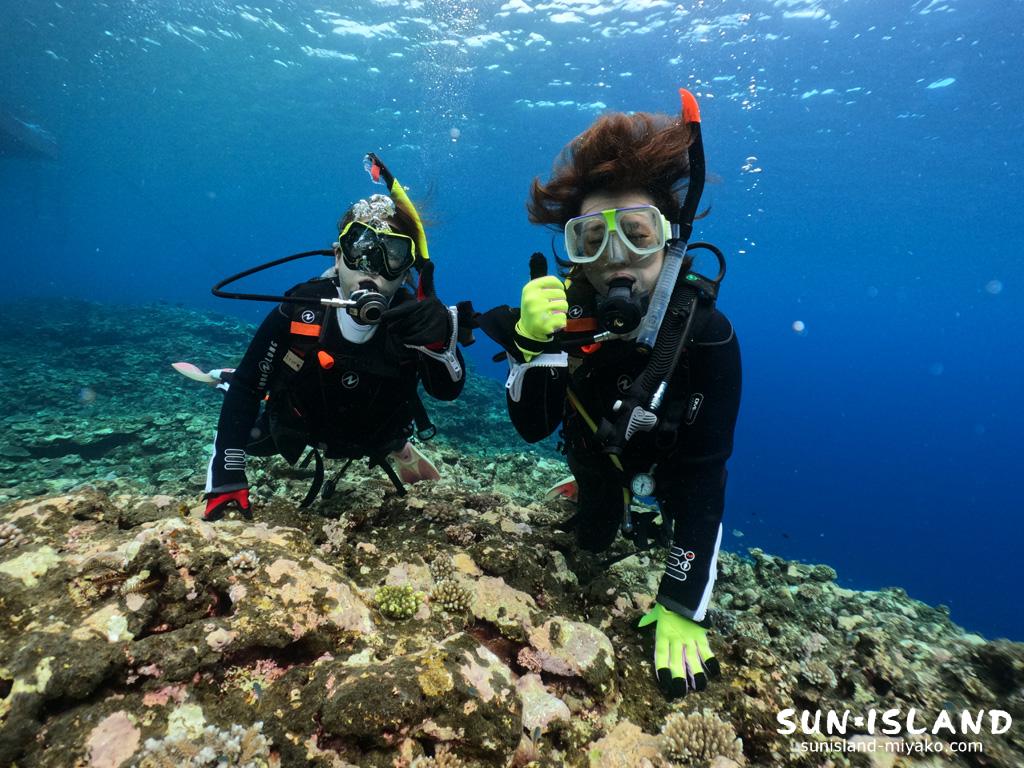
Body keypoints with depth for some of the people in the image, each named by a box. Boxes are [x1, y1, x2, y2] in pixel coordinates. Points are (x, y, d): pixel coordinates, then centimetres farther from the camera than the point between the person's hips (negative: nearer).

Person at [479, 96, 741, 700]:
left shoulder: (705, 331, -37)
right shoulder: (564, 308, -32)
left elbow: (704, 475, -35)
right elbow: (533, 429, -32)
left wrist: (682, 609, -34)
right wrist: (530, 340, -52)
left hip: (672, 456, -1)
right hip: (600, 449, 2)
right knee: (592, 542, 18)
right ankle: (616, 501, 50)